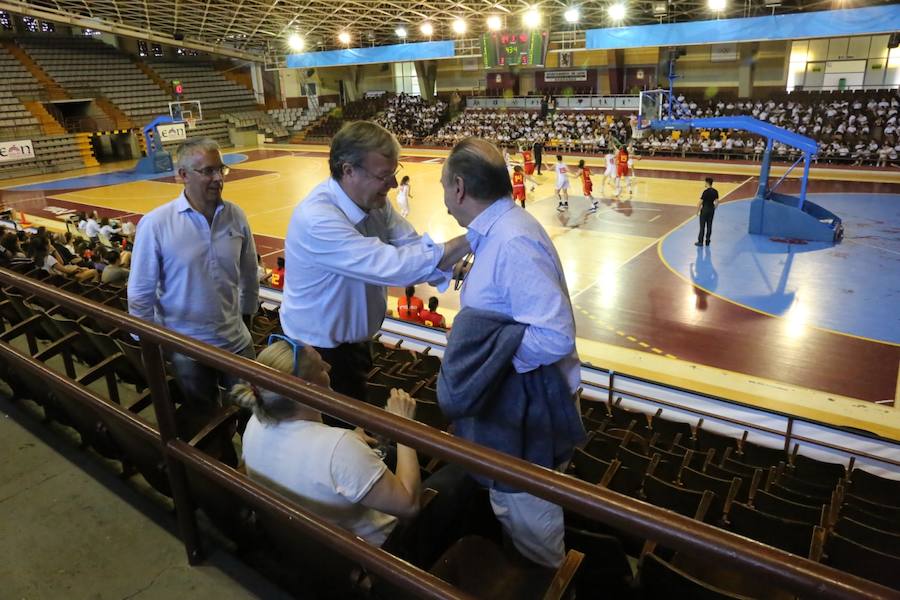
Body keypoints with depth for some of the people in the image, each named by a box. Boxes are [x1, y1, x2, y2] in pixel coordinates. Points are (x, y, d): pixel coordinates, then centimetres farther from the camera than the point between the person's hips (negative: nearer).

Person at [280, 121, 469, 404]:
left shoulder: (373, 199, -8)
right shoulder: (316, 219, -33)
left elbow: (416, 247, -13)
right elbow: (391, 265, -38)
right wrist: (470, 239, -37)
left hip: (357, 340, 7)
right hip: (320, 354, -7)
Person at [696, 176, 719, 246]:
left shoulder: (705, 192, -18)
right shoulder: (715, 191, 1)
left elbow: (700, 202, -16)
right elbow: (717, 202, 6)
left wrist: (698, 210, -5)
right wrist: (713, 209, 17)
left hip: (705, 210, -6)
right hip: (711, 210, 6)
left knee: (702, 226, 2)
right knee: (709, 226, 11)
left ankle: (700, 242, 6)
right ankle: (707, 241, 16)